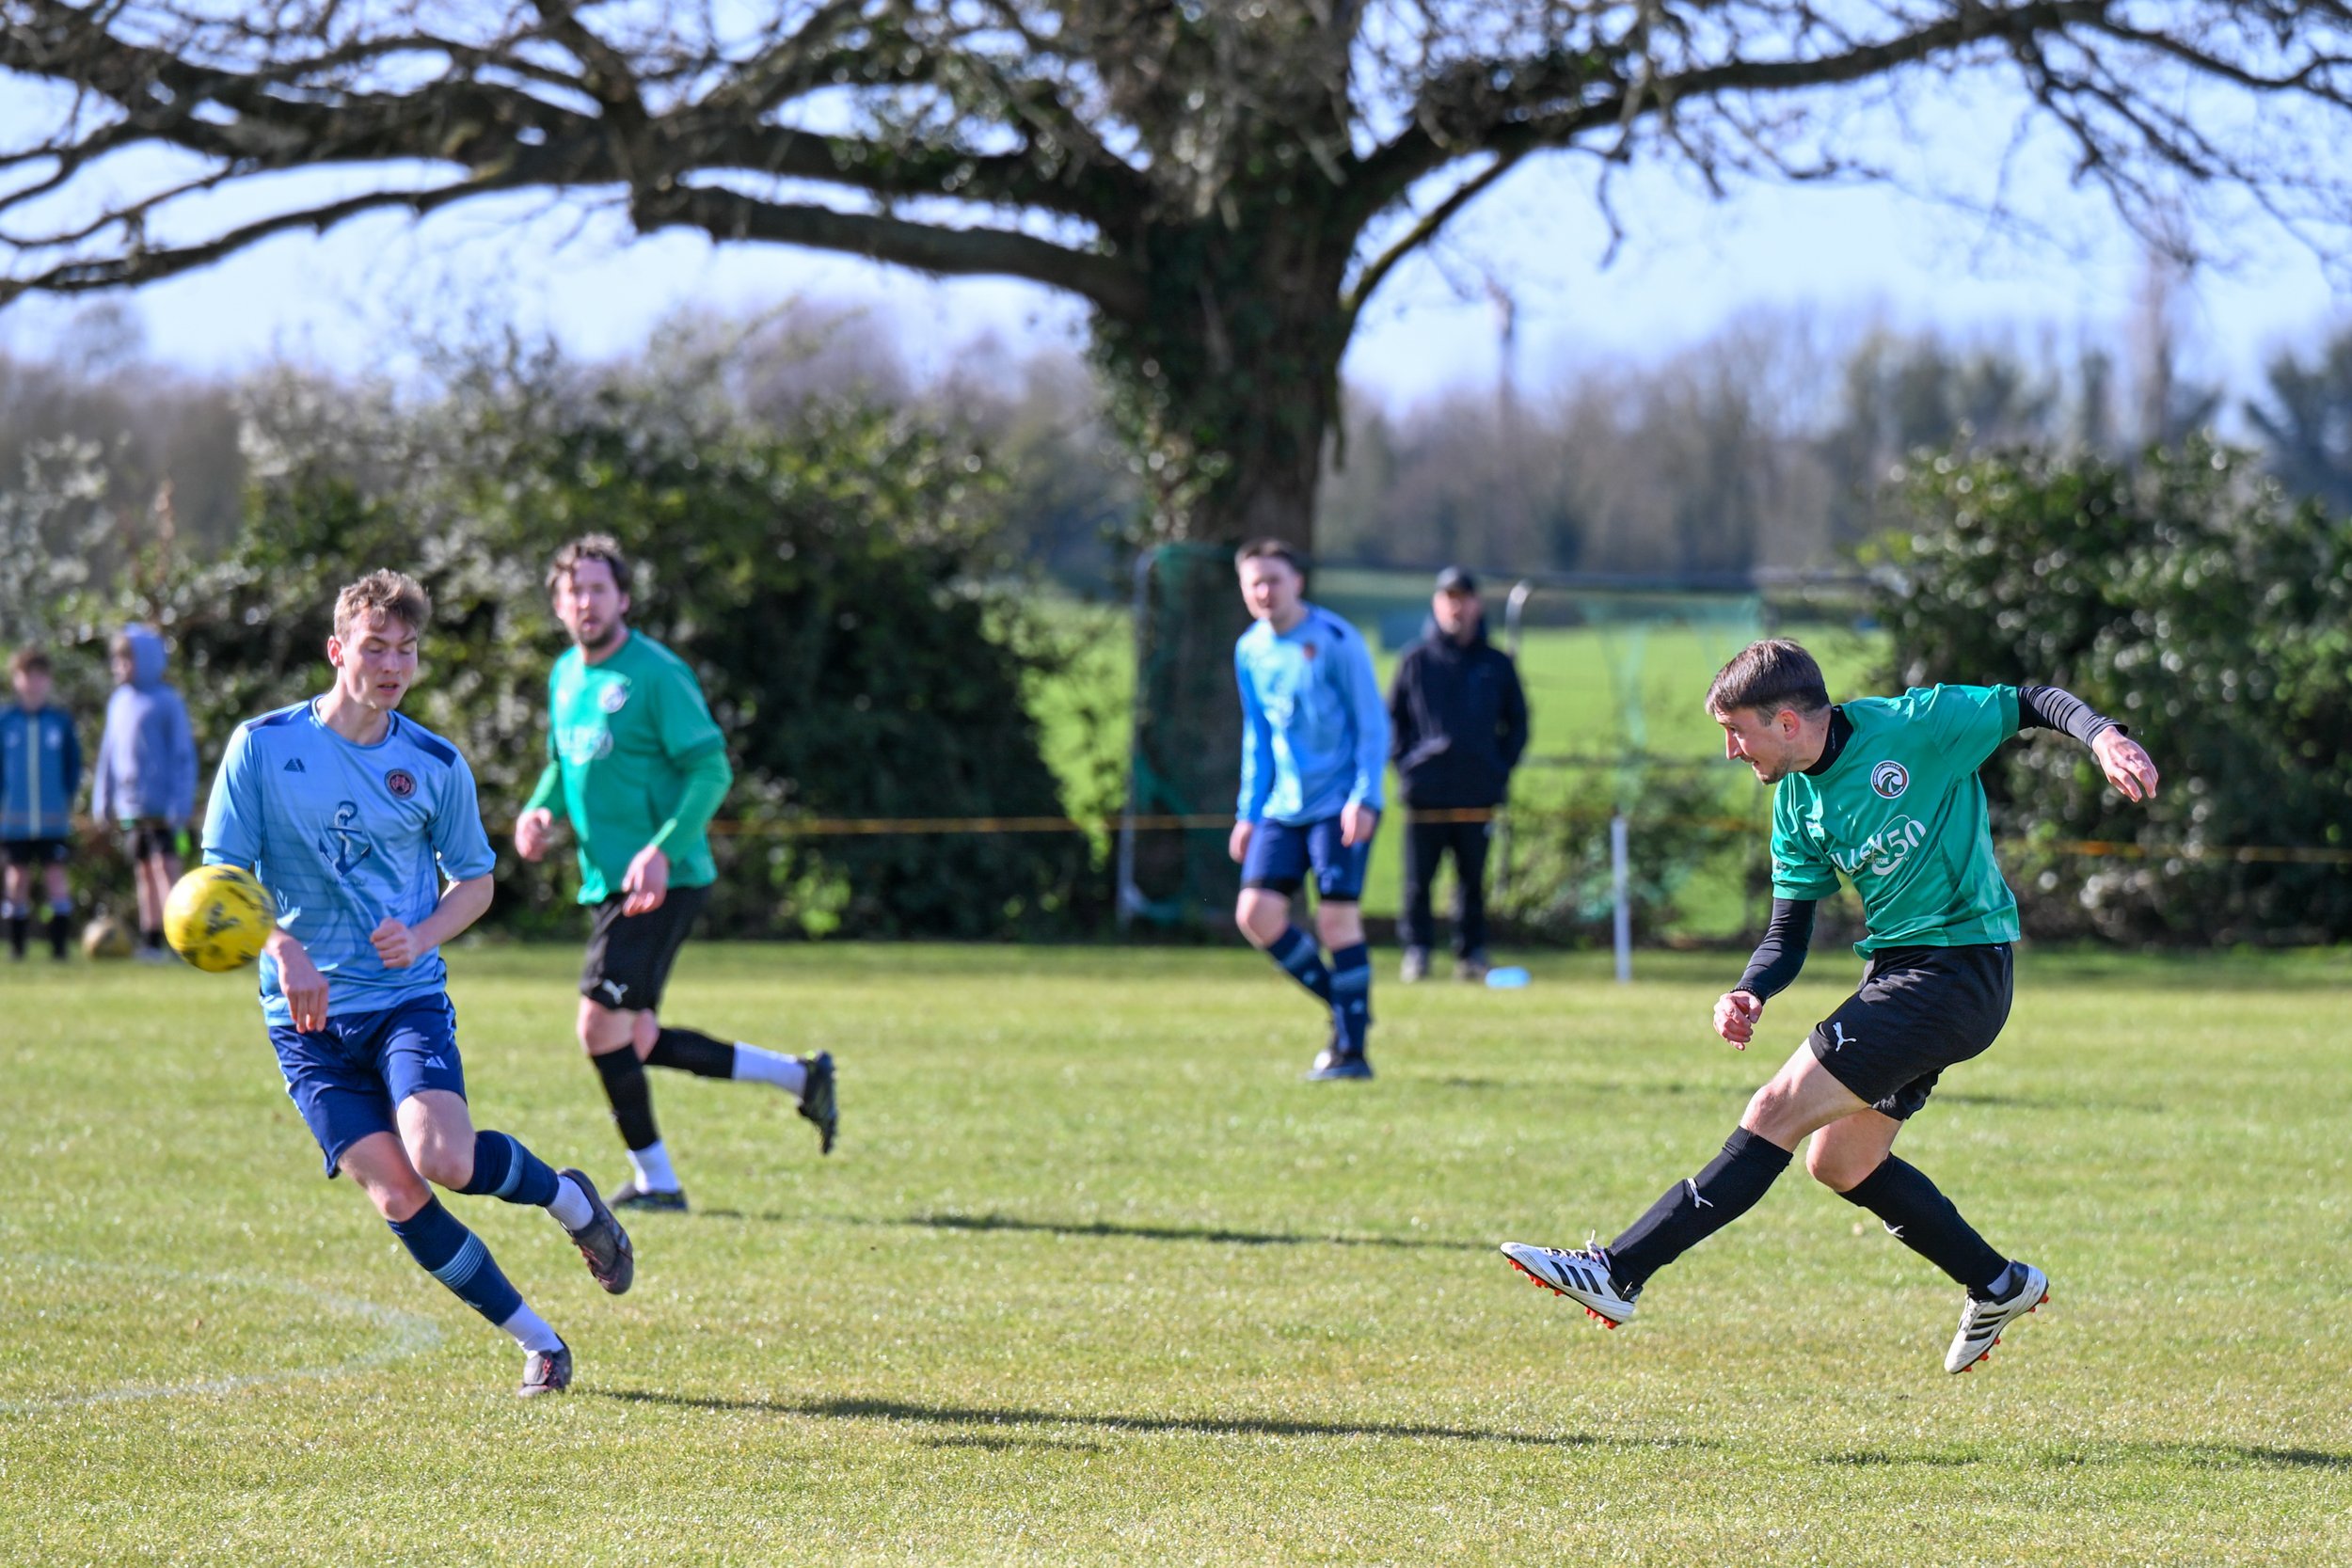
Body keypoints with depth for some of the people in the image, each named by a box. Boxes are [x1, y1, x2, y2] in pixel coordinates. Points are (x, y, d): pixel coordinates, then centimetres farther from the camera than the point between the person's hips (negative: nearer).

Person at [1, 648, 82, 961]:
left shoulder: (62, 721, 3)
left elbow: (73, 765, 10)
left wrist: (68, 800, 2)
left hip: (54, 819, 0)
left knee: (55, 877, -4)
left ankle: (59, 945, -1)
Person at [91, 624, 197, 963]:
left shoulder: (167, 703, -7)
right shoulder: (119, 702, 12)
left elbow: (183, 756, -8)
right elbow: (109, 753, 18)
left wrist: (180, 802, -13)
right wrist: (102, 799, 15)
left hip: (160, 804, -7)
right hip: (129, 805, 7)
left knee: (166, 866, -13)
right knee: (143, 870, 11)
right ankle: (151, 943, 17)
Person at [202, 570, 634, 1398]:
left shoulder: (436, 764, 2)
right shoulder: (264, 746, -2)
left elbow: (475, 881, 14)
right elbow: (220, 878, -3)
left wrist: (422, 936, -8)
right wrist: (284, 949, -22)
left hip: (408, 996, 0)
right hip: (308, 1017, 0)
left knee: (445, 1160, -25)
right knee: (397, 1198, -13)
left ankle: (568, 1198, 7)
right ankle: (537, 1340, 2)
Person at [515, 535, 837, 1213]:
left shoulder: (656, 673, -11)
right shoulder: (565, 676, 13)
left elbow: (710, 769, -14)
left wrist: (661, 851, -25)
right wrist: (538, 811, 6)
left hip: (661, 883, -9)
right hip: (606, 882, 9)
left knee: (601, 1026, -13)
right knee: (635, 1042, 9)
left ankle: (654, 1179, -1)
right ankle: (799, 1076, 20)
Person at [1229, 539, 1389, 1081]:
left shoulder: (1336, 641, -8)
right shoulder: (1250, 652, 9)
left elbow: (1373, 725, -7)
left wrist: (1365, 798, -16)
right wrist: (1249, 811, 15)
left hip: (1339, 806, -6)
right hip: (1283, 808, 6)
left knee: (1336, 917, -11)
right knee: (1256, 914, -7)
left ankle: (1353, 1051, -4)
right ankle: (1343, 1008, 11)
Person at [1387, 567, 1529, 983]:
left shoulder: (1496, 664, 9)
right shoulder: (1416, 661, 6)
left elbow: (1517, 722, 15)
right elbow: (1392, 718, 11)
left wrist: (1502, 767, 3)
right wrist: (1405, 761, -1)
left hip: (1478, 794, 1)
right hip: (1425, 793, -1)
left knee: (1473, 879, 4)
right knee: (1418, 878, -2)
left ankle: (1472, 952, 11)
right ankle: (1415, 950, 4)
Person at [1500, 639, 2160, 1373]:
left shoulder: (1916, 726, -11)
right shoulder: (1797, 804, 8)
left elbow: (2032, 704, -2)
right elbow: (1788, 936, 10)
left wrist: (2103, 736, -22)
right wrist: (1749, 995, -11)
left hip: (1957, 972, -9)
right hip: (1896, 968, 9)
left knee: (1776, 1113, -14)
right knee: (1839, 1162, 12)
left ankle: (1617, 1272, -17)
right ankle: (2000, 1286, 29)